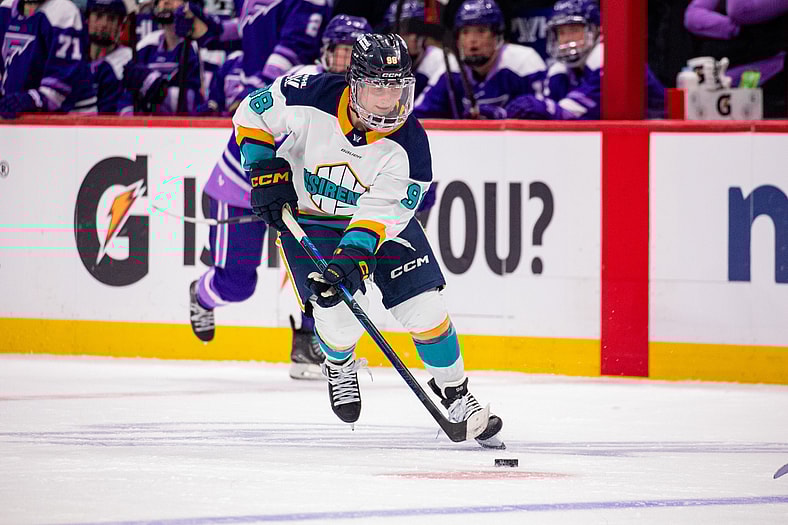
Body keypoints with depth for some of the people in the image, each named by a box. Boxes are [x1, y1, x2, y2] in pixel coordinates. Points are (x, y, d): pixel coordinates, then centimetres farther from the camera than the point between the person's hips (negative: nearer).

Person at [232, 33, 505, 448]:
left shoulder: (410, 143, -25)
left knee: (425, 309, -8)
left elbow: (383, 211, -28)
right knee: (339, 316, -18)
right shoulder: (311, 98, -26)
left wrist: (354, 255, -42)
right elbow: (251, 113, -9)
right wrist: (267, 172, -15)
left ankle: (454, 392, 15)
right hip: (307, 217, -1)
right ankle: (339, 366, 19)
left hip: (381, 222, 1)